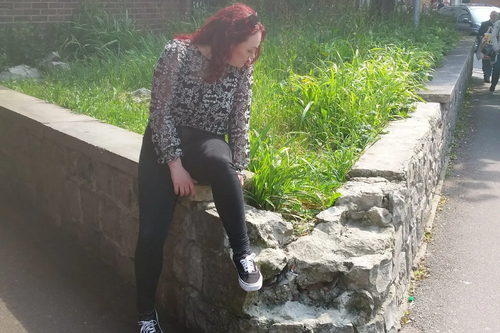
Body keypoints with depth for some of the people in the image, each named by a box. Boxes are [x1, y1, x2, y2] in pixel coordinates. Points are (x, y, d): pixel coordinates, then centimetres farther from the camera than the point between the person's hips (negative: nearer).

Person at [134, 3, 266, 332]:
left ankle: (243, 253, -23)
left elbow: (240, 122, 2)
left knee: (220, 162, -38)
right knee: (151, 234, -13)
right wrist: (175, 164, -18)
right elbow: (161, 110, -13)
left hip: (207, 144, 2)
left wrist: (237, 169, -8)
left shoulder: (243, 70, -1)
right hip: (164, 145, -1)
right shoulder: (178, 53, -13)